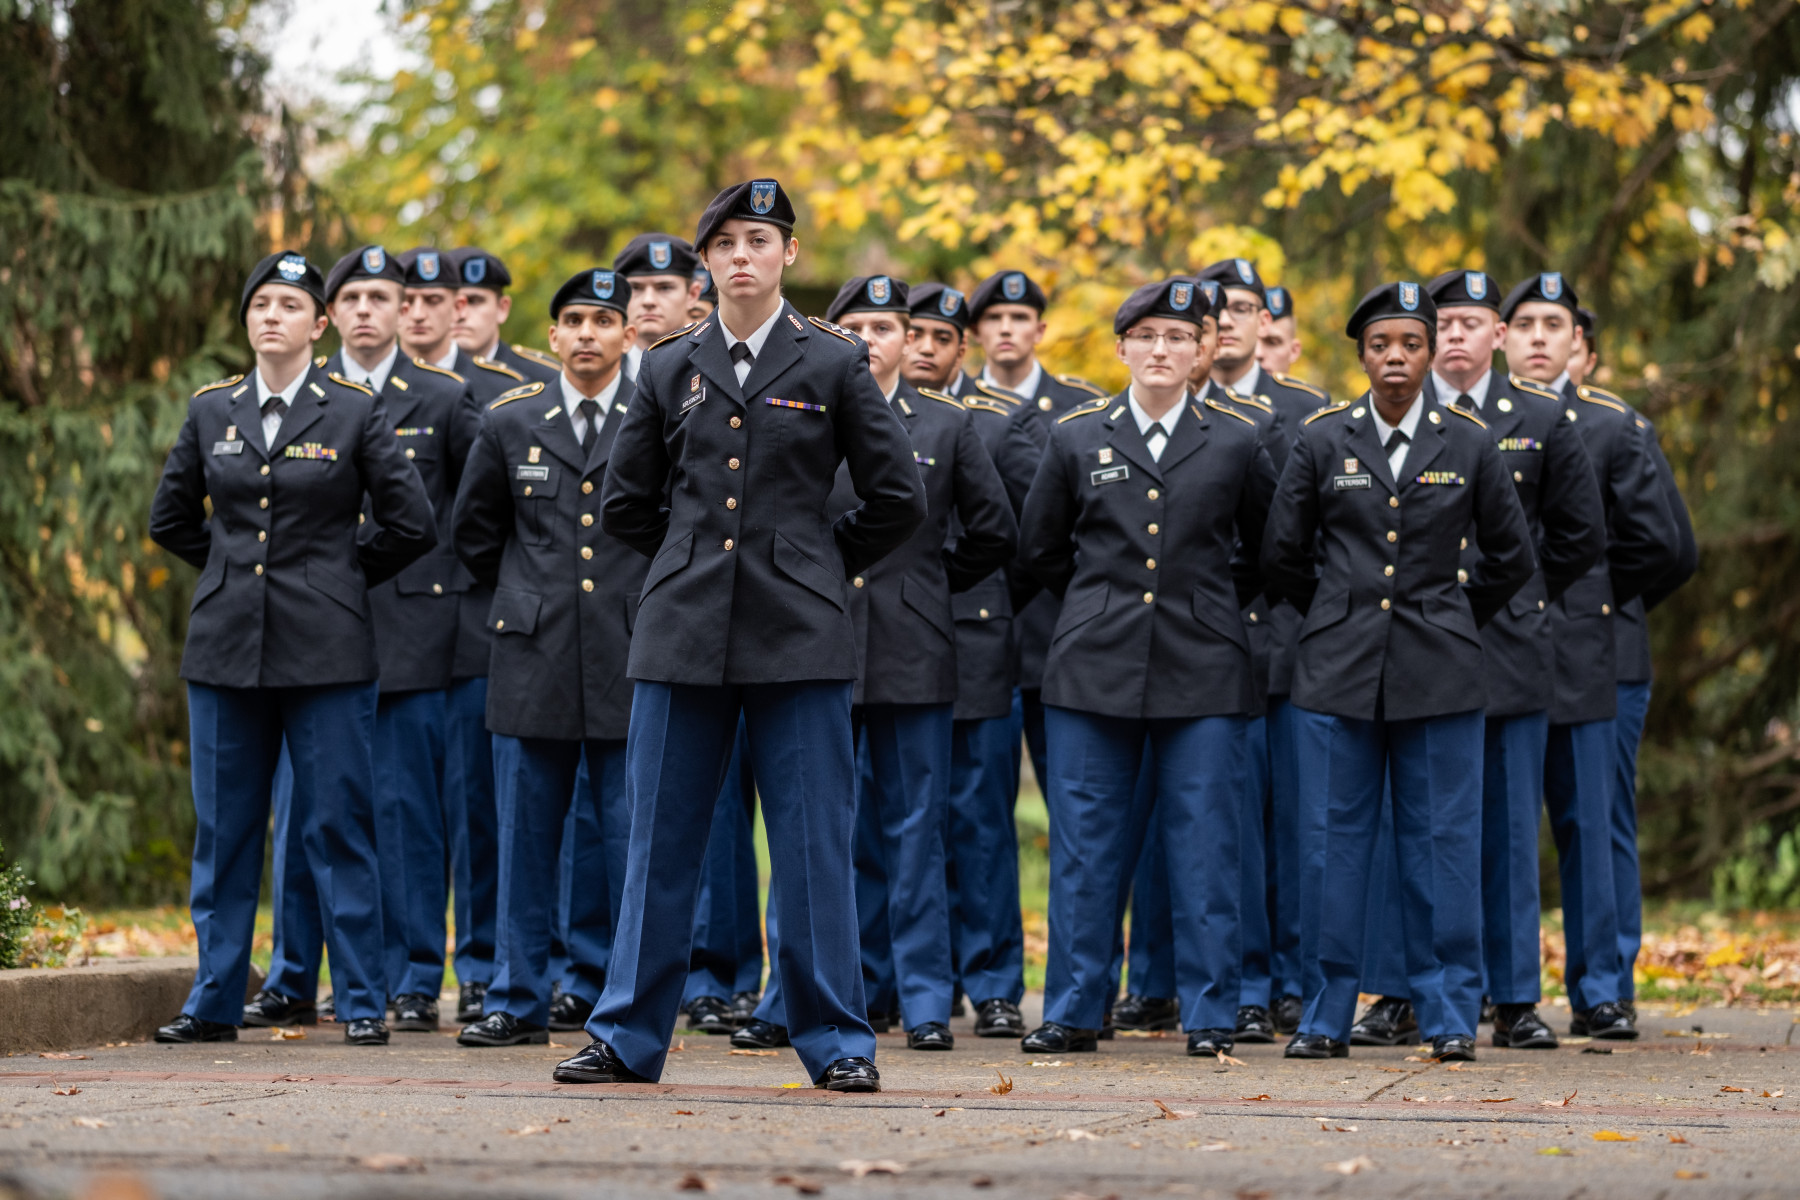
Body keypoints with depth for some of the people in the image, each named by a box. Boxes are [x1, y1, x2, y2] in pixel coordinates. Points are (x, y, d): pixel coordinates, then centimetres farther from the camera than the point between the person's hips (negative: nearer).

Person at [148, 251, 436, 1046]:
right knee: (224, 831, 7)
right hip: (227, 646, 3)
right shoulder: (210, 411, 9)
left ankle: (362, 1002, 4)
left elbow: (411, 524, 2)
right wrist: (240, 566, 14)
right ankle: (214, 1002, 14)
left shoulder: (356, 411, 0)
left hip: (325, 649, -3)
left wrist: (339, 575, 6)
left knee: (338, 829, -2)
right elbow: (170, 519, 19)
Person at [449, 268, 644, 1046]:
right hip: (534, 660, 2)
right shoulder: (510, 422, 8)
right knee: (526, 838, 3)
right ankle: (519, 999, 9)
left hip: (629, 659, -1)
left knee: (627, 837, 1)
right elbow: (474, 529, 20)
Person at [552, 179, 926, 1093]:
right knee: (660, 839, 5)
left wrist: (821, 566, 7)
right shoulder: (669, 369, 10)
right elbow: (624, 504, 18)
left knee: (813, 842, -1)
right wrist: (701, 560, 13)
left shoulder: (834, 363, 4)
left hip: (798, 637, -2)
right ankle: (628, 1035, 11)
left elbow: (898, 499, 6)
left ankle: (836, 1041, 6)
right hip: (684, 634, 2)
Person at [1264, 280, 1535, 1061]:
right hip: (1338, 670, 0)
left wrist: (1451, 619, 12)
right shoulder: (1322, 440, 3)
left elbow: (1511, 559, 12)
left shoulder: (1468, 445, 3)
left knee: (1442, 843, 1)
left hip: (1438, 673, 0)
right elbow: (1282, 554, 11)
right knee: (1331, 842, 2)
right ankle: (1326, 1017, 9)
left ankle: (1450, 1016, 8)